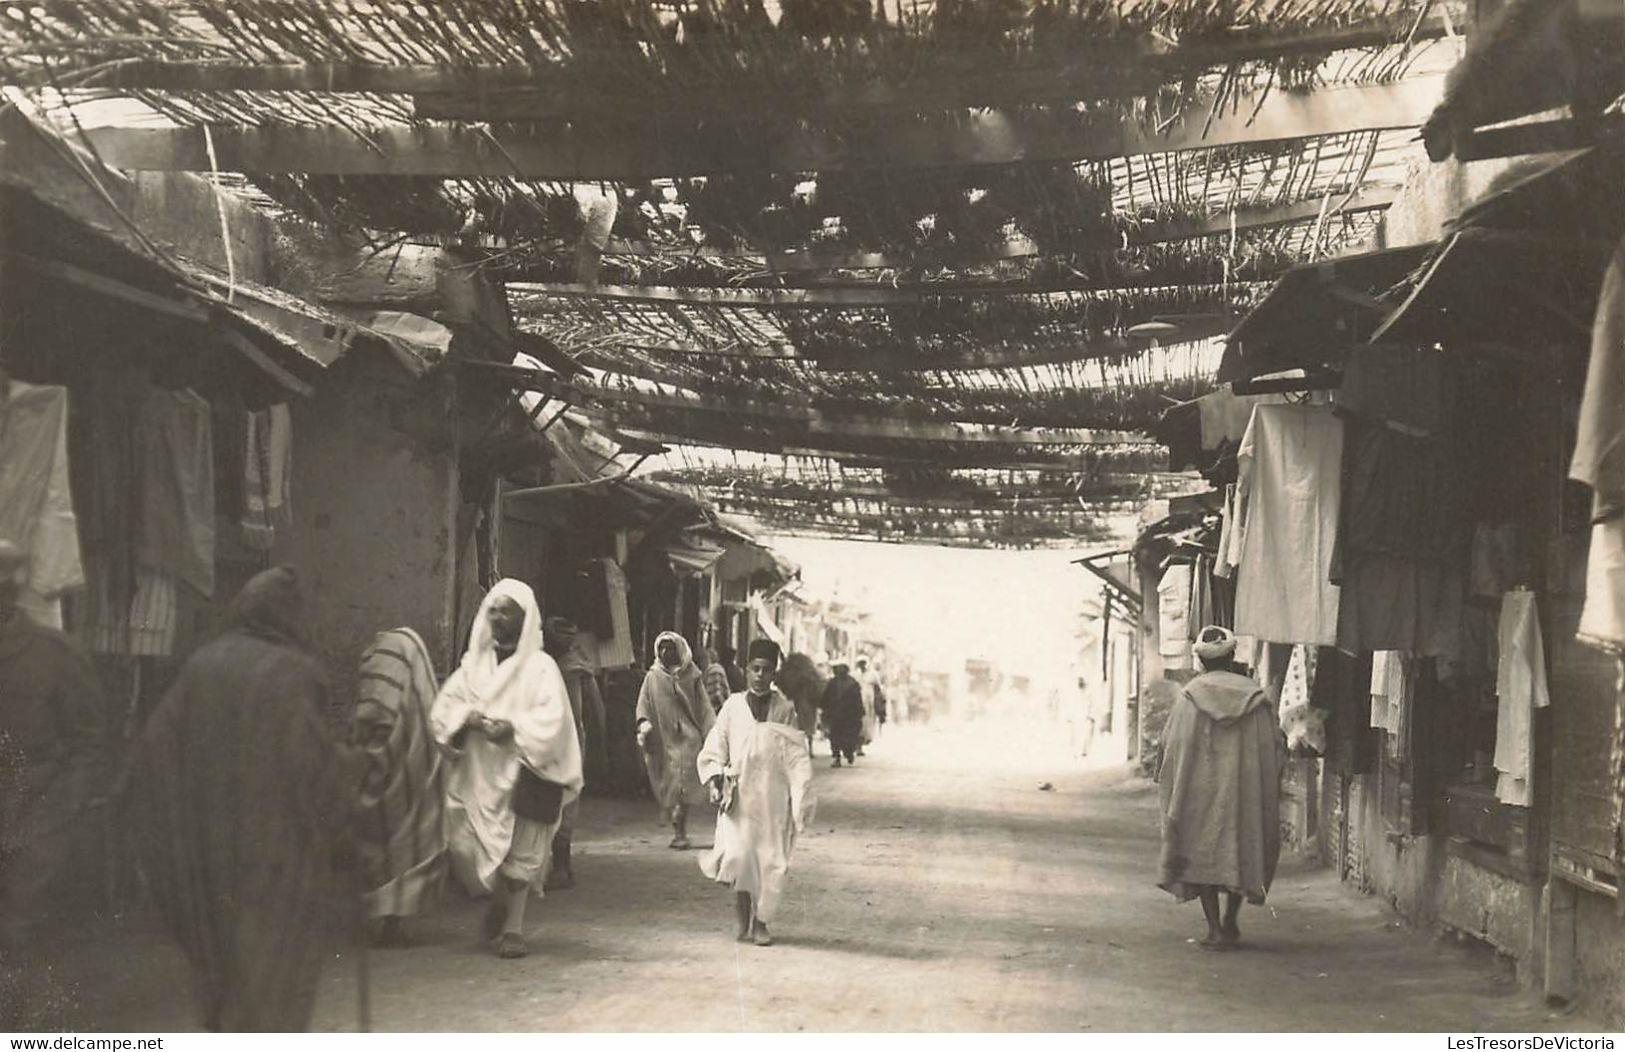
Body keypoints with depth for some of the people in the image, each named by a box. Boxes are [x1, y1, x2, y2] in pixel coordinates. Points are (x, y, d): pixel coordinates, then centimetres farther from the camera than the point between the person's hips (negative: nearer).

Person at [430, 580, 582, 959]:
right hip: (477, 771, 4)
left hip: (522, 770, -4)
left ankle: (513, 928, 12)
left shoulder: (540, 667, -3)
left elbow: (551, 719, -13)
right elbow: (444, 706, 6)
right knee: (466, 846, 1)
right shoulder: (475, 661, 10)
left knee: (518, 852, -1)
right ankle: (500, 901, 28)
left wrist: (513, 727, -25)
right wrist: (467, 717, -14)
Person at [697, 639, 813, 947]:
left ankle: (760, 921, 13)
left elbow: (796, 757, 5)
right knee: (739, 853, -14)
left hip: (773, 794, 1)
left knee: (771, 859, 0)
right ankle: (740, 909, 10)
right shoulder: (733, 707, 4)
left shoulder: (784, 710, 5)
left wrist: (800, 799, -3)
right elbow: (713, 751, 8)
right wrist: (714, 782, -7)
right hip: (739, 791, -1)